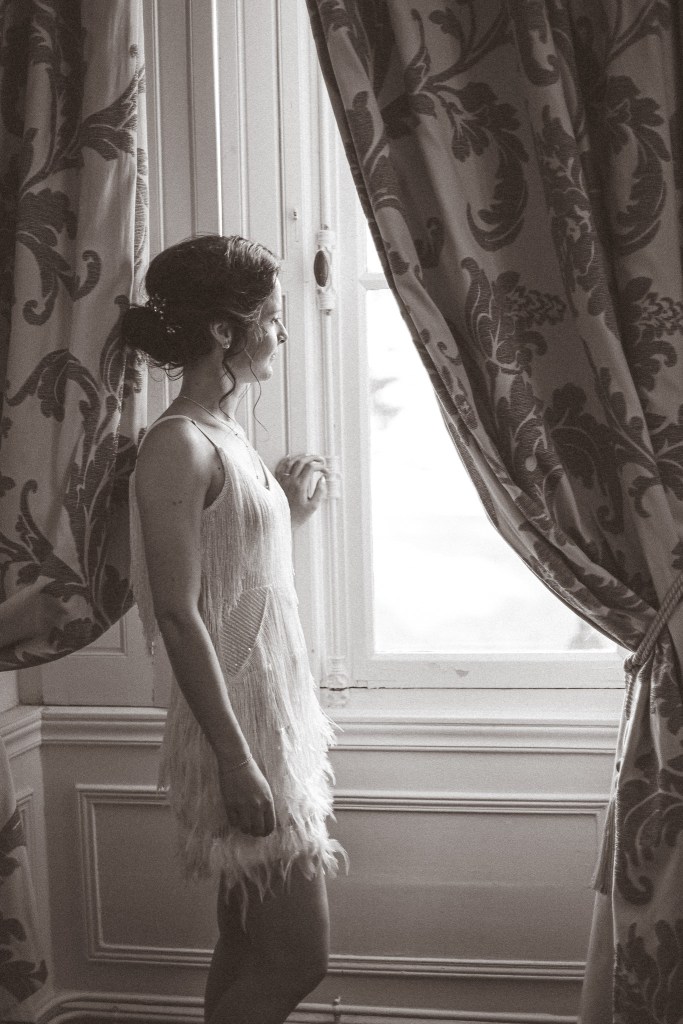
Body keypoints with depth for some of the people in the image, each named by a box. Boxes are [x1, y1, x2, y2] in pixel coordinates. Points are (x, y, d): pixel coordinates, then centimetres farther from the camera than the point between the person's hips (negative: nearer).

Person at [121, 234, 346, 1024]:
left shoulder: (226, 435, 11)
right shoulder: (178, 446, -17)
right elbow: (179, 617, -21)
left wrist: (287, 516, 7)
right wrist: (237, 762, -22)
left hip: (272, 714, 9)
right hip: (237, 728, -9)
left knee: (248, 945, 16)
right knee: (298, 958, -1)